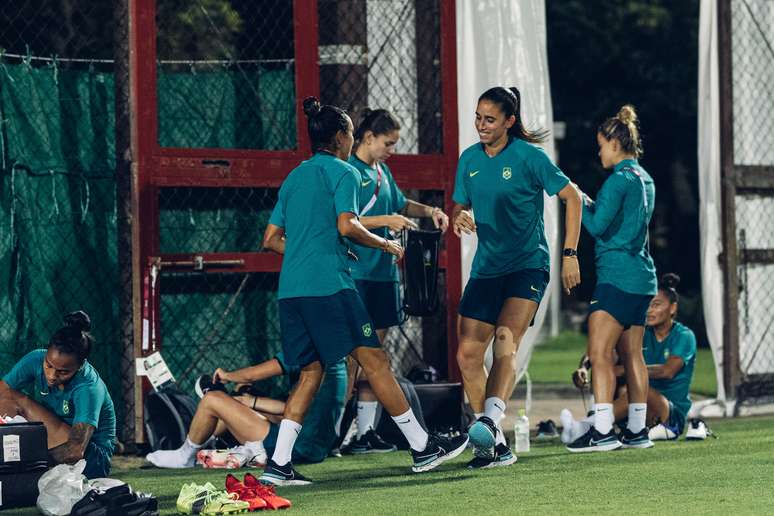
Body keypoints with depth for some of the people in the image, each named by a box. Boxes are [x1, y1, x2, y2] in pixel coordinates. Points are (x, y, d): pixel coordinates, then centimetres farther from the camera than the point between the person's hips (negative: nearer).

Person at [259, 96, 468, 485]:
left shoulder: (294, 177, 22)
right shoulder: (343, 172, 0)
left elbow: (271, 239, 22)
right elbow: (346, 226, -14)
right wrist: (384, 244, 0)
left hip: (290, 288, 8)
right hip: (328, 284, -7)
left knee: (310, 372, 10)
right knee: (373, 360, -4)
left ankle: (278, 464, 0)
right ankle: (422, 447, -2)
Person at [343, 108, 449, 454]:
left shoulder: (381, 171, 15)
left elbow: (400, 204, 31)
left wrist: (429, 211, 16)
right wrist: (385, 221, -18)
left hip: (382, 272, 8)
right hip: (355, 272, -8)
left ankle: (367, 432, 13)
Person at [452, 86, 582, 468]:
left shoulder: (528, 157, -8)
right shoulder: (469, 159, 7)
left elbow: (571, 197, -3)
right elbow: (459, 206, 17)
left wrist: (570, 254, -7)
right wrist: (459, 218, -8)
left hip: (527, 265, -6)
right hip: (486, 268, 6)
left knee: (505, 340, -27)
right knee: (467, 354, -3)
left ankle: (491, 419, -44)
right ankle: (494, 445, 5)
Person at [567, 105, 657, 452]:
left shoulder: (620, 179, -12)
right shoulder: (645, 180, 16)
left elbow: (597, 225, -15)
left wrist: (580, 201, 0)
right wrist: (591, 203, 18)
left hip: (617, 276, -10)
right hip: (642, 279, 10)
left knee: (599, 352, -11)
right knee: (632, 353, 12)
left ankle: (602, 431, -17)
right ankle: (637, 431, 12)